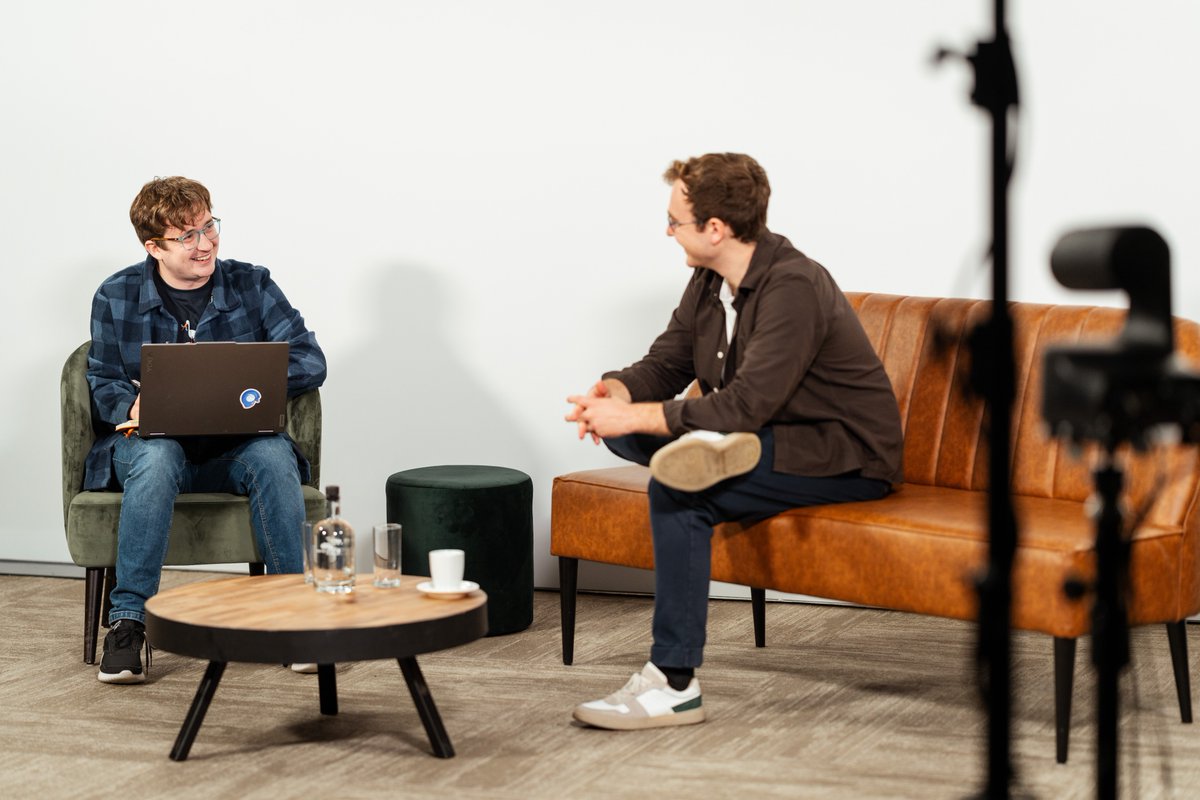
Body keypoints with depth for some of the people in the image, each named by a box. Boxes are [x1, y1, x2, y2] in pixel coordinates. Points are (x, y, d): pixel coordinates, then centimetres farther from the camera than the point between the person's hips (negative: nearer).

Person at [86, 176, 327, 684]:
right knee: (157, 458, -38)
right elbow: (103, 383, 5)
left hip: (234, 448, 1)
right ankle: (127, 619, -33)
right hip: (152, 442, -1)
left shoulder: (251, 286, 4)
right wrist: (133, 405, -20)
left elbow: (310, 362, -2)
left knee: (273, 456, -34)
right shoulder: (116, 297, 4)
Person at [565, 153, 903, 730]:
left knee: (678, 490, -30)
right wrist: (615, 391, -16)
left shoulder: (794, 288, -25)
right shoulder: (709, 281, 3)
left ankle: (674, 685, -25)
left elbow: (746, 406, -31)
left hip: (845, 460, -9)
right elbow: (665, 364, 7)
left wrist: (634, 416, -30)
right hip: (760, 435, 9)